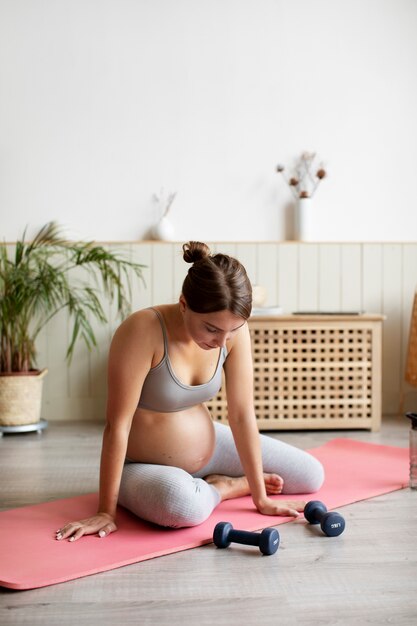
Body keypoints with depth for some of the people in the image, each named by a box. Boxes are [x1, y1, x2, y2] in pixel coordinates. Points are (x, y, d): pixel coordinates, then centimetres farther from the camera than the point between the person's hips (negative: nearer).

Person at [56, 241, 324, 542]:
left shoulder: (233, 330, -16)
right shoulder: (142, 331, -32)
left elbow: (243, 414, -12)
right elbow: (117, 425, -29)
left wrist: (261, 498, -10)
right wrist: (106, 512, -25)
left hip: (208, 445, 5)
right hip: (143, 466, -5)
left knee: (312, 475, 6)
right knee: (182, 504, -40)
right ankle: (224, 486, -5)